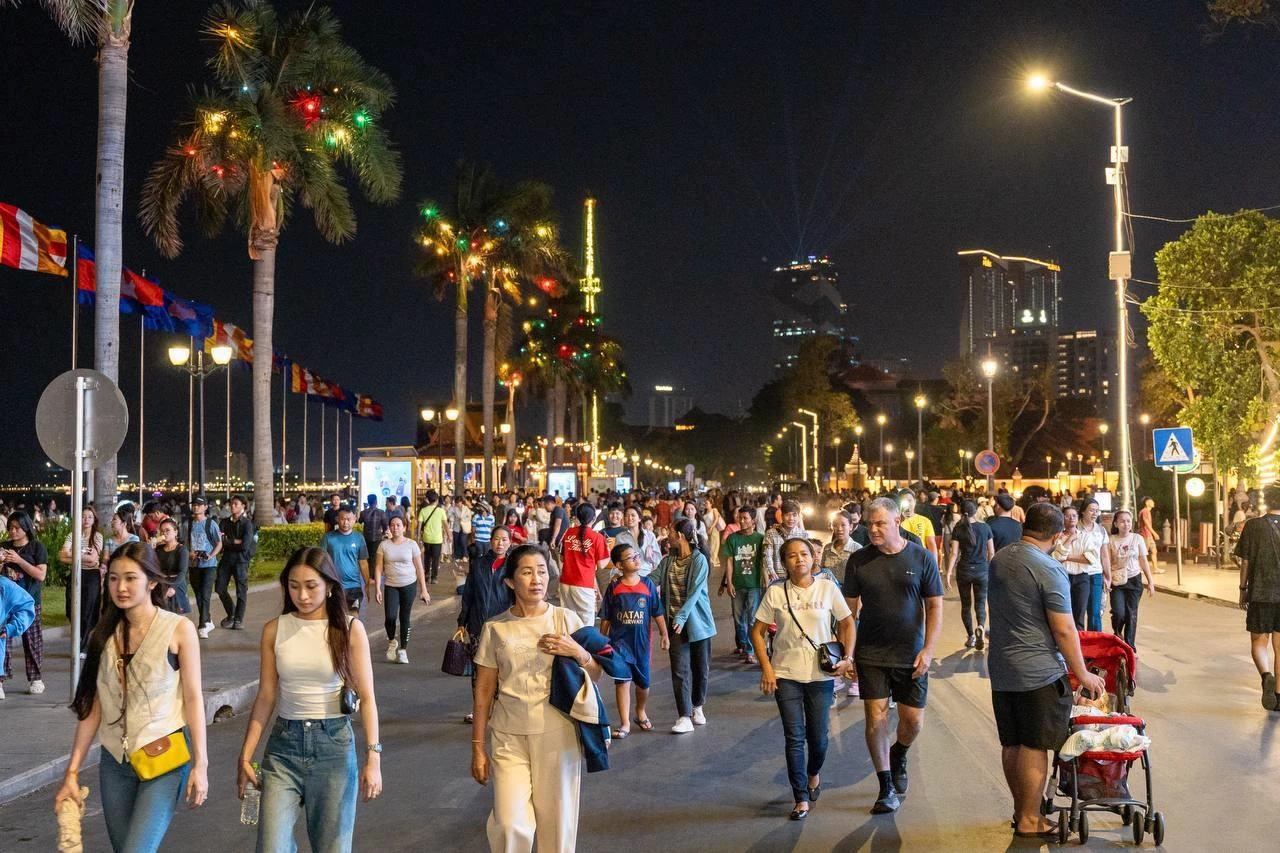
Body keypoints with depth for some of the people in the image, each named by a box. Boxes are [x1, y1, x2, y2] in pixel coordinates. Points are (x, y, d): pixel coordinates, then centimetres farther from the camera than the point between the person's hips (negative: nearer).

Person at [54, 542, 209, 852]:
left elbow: (193, 697, -6)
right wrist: (72, 771, 4)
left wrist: (200, 764, -9)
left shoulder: (179, 629, -6)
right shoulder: (105, 634, 6)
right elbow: (92, 707, 6)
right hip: (115, 761, 5)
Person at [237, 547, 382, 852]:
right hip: (283, 744, 2)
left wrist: (373, 756, -12)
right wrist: (246, 756, 3)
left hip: (334, 743, -2)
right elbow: (266, 697, 5)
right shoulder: (274, 630, 1)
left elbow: (366, 696, -5)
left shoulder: (350, 628, -4)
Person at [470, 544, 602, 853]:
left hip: (557, 734, 0)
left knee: (557, 821, 6)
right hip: (509, 737, 0)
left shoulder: (566, 619, -1)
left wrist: (577, 652, -15)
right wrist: (478, 746, 4)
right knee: (510, 824, -7)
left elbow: (595, 675, 5)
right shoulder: (495, 628, 0)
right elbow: (484, 691, 4)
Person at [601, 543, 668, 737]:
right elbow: (606, 618, 3)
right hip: (619, 641, -2)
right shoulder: (613, 588, -4)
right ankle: (625, 723, 2)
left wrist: (664, 634, 0)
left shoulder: (647, 585, -2)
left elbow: (657, 612, 3)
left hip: (641, 641, 2)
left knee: (643, 681, 13)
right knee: (622, 680, -5)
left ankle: (641, 713, 39)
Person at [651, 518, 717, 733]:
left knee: (701, 667, 10)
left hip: (697, 621, -3)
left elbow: (695, 591, -18)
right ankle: (684, 717, -6)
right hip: (676, 621, 3)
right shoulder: (668, 560, 6)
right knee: (680, 669, -5)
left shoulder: (699, 560, -11)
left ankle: (697, 707, 31)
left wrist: (682, 616, -26)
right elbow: (652, 579, -3)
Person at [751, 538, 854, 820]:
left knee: (818, 737, 9)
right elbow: (757, 631, 2)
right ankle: (801, 799, 9)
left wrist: (847, 657, -7)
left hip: (821, 674, 1)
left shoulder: (828, 587, -4)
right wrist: (766, 668, -6)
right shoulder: (776, 591, -5)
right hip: (786, 674, 0)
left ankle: (814, 774, 41)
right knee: (794, 738, 0)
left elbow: (847, 624, 5)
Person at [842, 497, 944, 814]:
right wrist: (847, 653, 0)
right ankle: (887, 788, 12)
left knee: (913, 722, 6)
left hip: (911, 655, 0)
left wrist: (928, 650, -9)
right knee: (876, 719, -2)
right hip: (871, 654, 0)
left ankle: (898, 756, 39)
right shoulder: (859, 561, -2)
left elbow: (934, 607, -1)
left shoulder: (921, 558, -5)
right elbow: (850, 609, 4)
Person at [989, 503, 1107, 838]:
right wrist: (1082, 674, -8)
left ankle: (1020, 809, 25)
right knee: (1034, 747, 1)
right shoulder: (1050, 570, -18)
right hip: (1039, 672, -8)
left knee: (1011, 744, 14)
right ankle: (1029, 820, 8)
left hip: (1001, 669, 8)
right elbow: (1064, 630, -17)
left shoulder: (998, 559, 6)